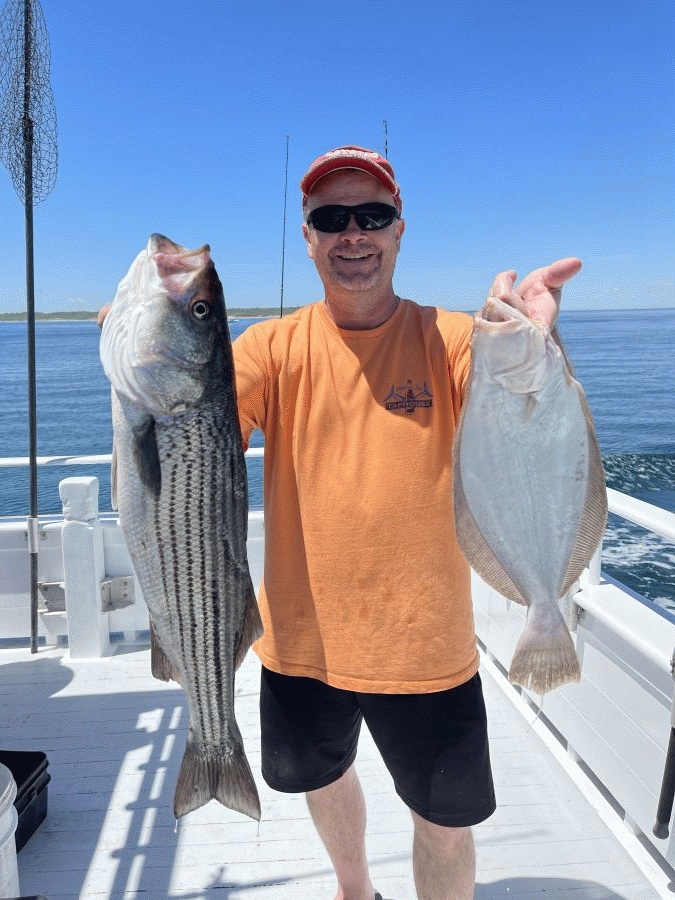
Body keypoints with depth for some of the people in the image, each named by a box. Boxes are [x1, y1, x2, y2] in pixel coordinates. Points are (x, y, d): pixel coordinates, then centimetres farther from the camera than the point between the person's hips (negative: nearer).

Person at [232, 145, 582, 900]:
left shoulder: (450, 340, -9)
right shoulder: (275, 346, -5)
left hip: (425, 648, -2)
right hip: (302, 639, 3)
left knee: (446, 825, 14)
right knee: (323, 780, 27)